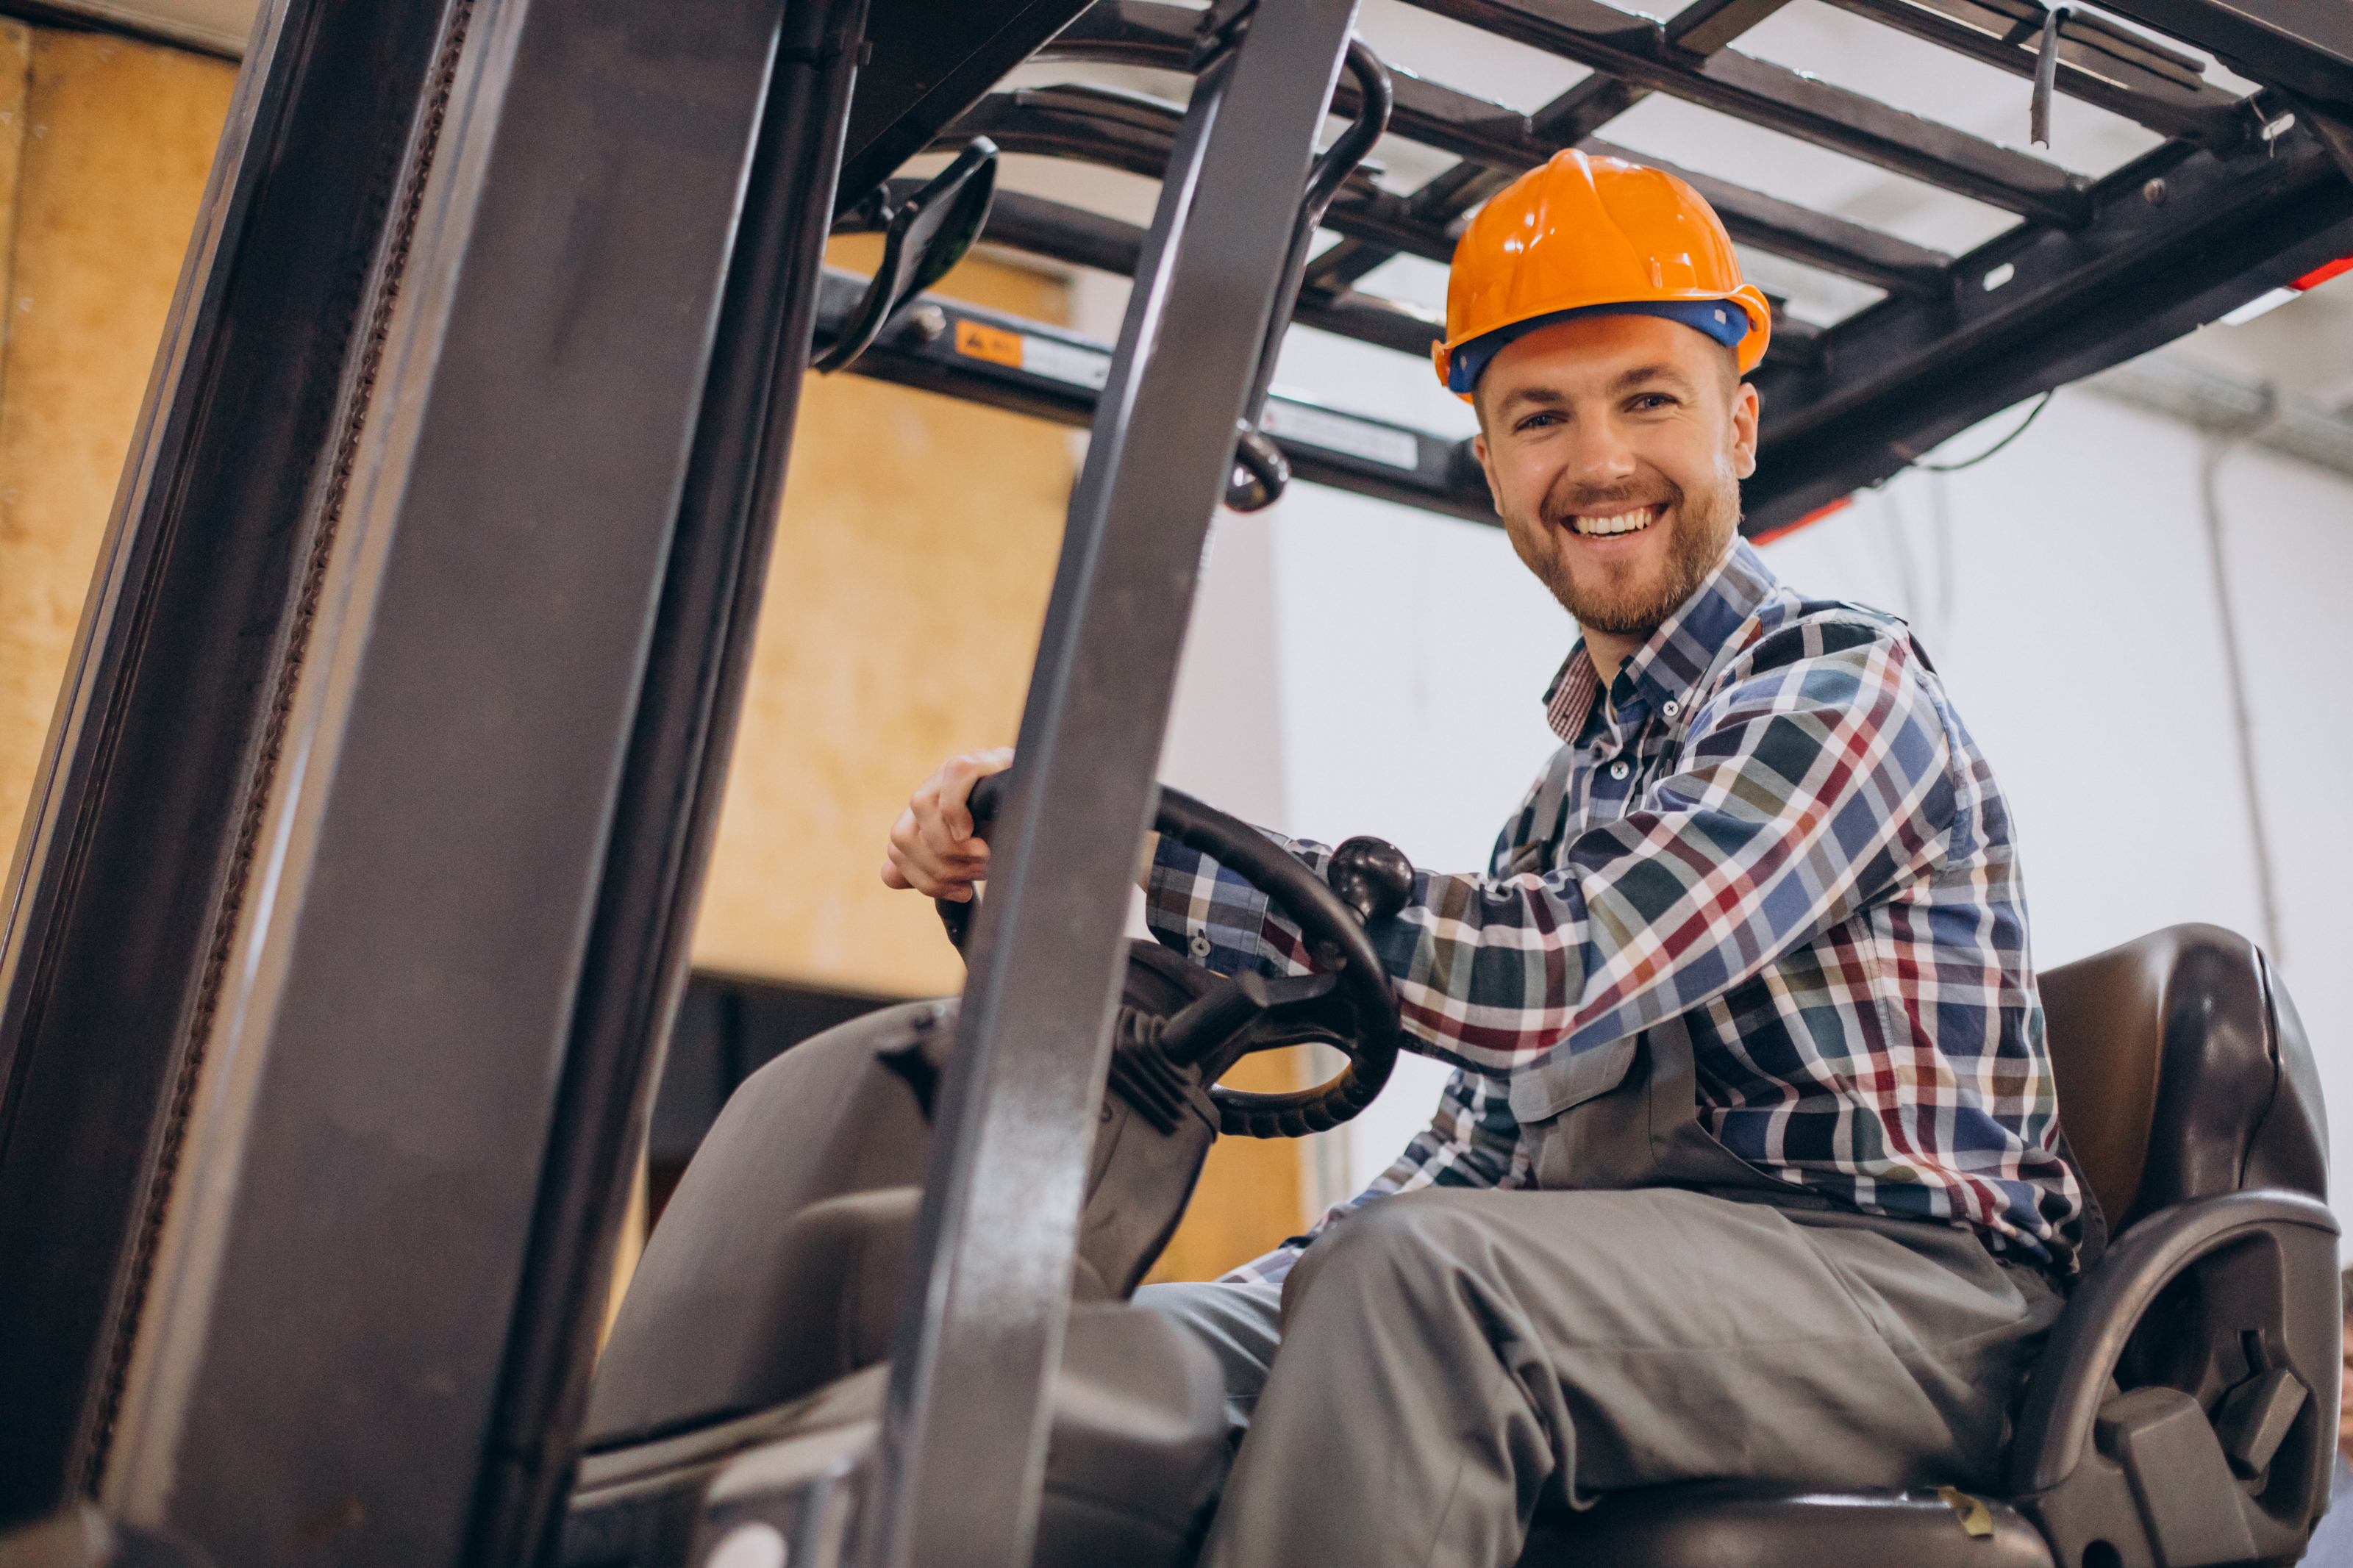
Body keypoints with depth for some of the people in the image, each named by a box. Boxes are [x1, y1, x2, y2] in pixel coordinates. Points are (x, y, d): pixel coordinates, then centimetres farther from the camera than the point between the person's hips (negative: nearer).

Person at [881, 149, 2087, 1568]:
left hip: (1906, 1287, -7)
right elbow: (1488, 1144, 20)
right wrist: (1293, 1298, 4)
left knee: (1414, 1278, -34)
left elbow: (1551, 979, -23)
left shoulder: (1838, 691, -7)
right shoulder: (1577, 776, 20)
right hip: (1626, 1308, 8)